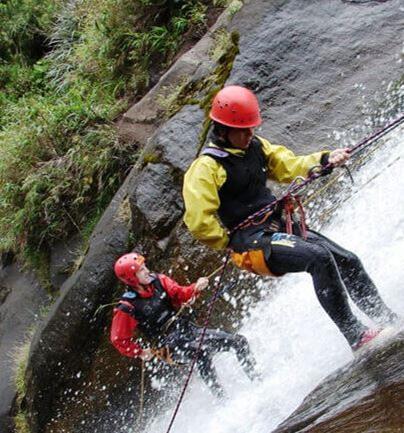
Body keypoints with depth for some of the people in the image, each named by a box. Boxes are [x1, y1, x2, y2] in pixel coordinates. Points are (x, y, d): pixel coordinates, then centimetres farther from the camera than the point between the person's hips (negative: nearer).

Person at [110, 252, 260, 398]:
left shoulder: (158, 281, 3)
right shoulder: (127, 308, -11)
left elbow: (179, 294, 1)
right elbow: (119, 339, -3)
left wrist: (196, 288, -17)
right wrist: (140, 352, -8)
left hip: (189, 328, 7)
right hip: (172, 344, -7)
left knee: (239, 341, 2)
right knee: (203, 351, -37)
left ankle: (257, 381, 16)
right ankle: (221, 399, -32)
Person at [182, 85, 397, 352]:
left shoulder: (257, 146, 10)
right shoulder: (206, 168, -13)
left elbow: (290, 166, 10)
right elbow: (198, 222, -18)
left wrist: (326, 160, -7)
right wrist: (231, 243, -10)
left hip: (281, 227, 8)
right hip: (252, 242, -8)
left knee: (348, 261, 2)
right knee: (318, 257, -28)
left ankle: (389, 320, 17)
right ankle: (355, 335, -22)